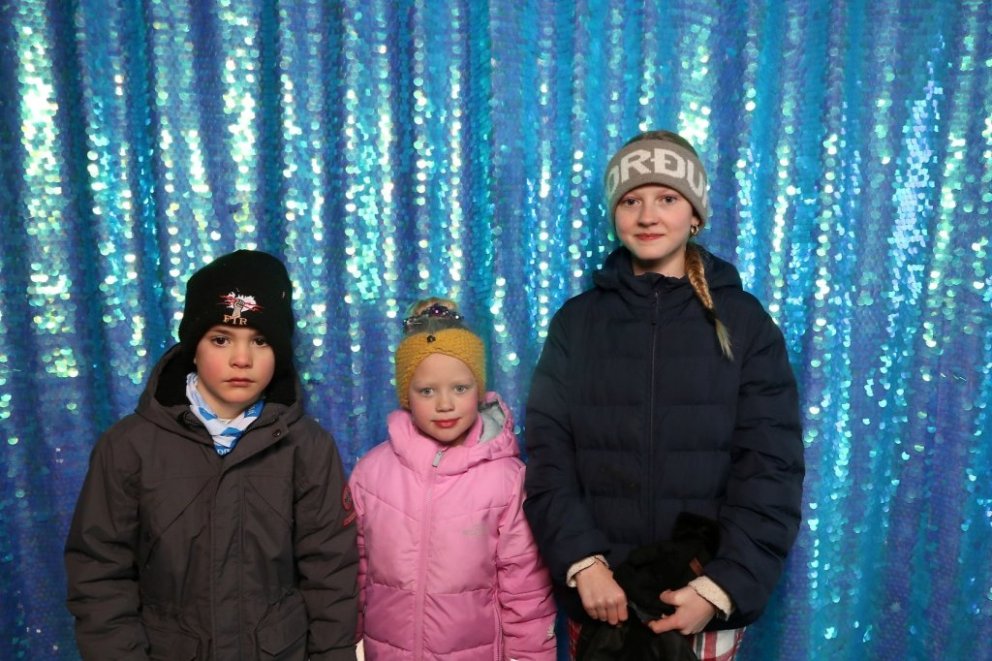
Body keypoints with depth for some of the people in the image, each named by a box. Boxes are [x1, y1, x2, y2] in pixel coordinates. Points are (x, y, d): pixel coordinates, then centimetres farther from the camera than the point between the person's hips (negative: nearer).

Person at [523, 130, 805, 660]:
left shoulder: (744, 322, -2)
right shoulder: (576, 322, 0)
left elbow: (771, 469, -6)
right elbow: (547, 457, -4)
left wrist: (721, 585, -15)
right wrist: (582, 562, -16)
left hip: (707, 595, 0)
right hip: (599, 593, 1)